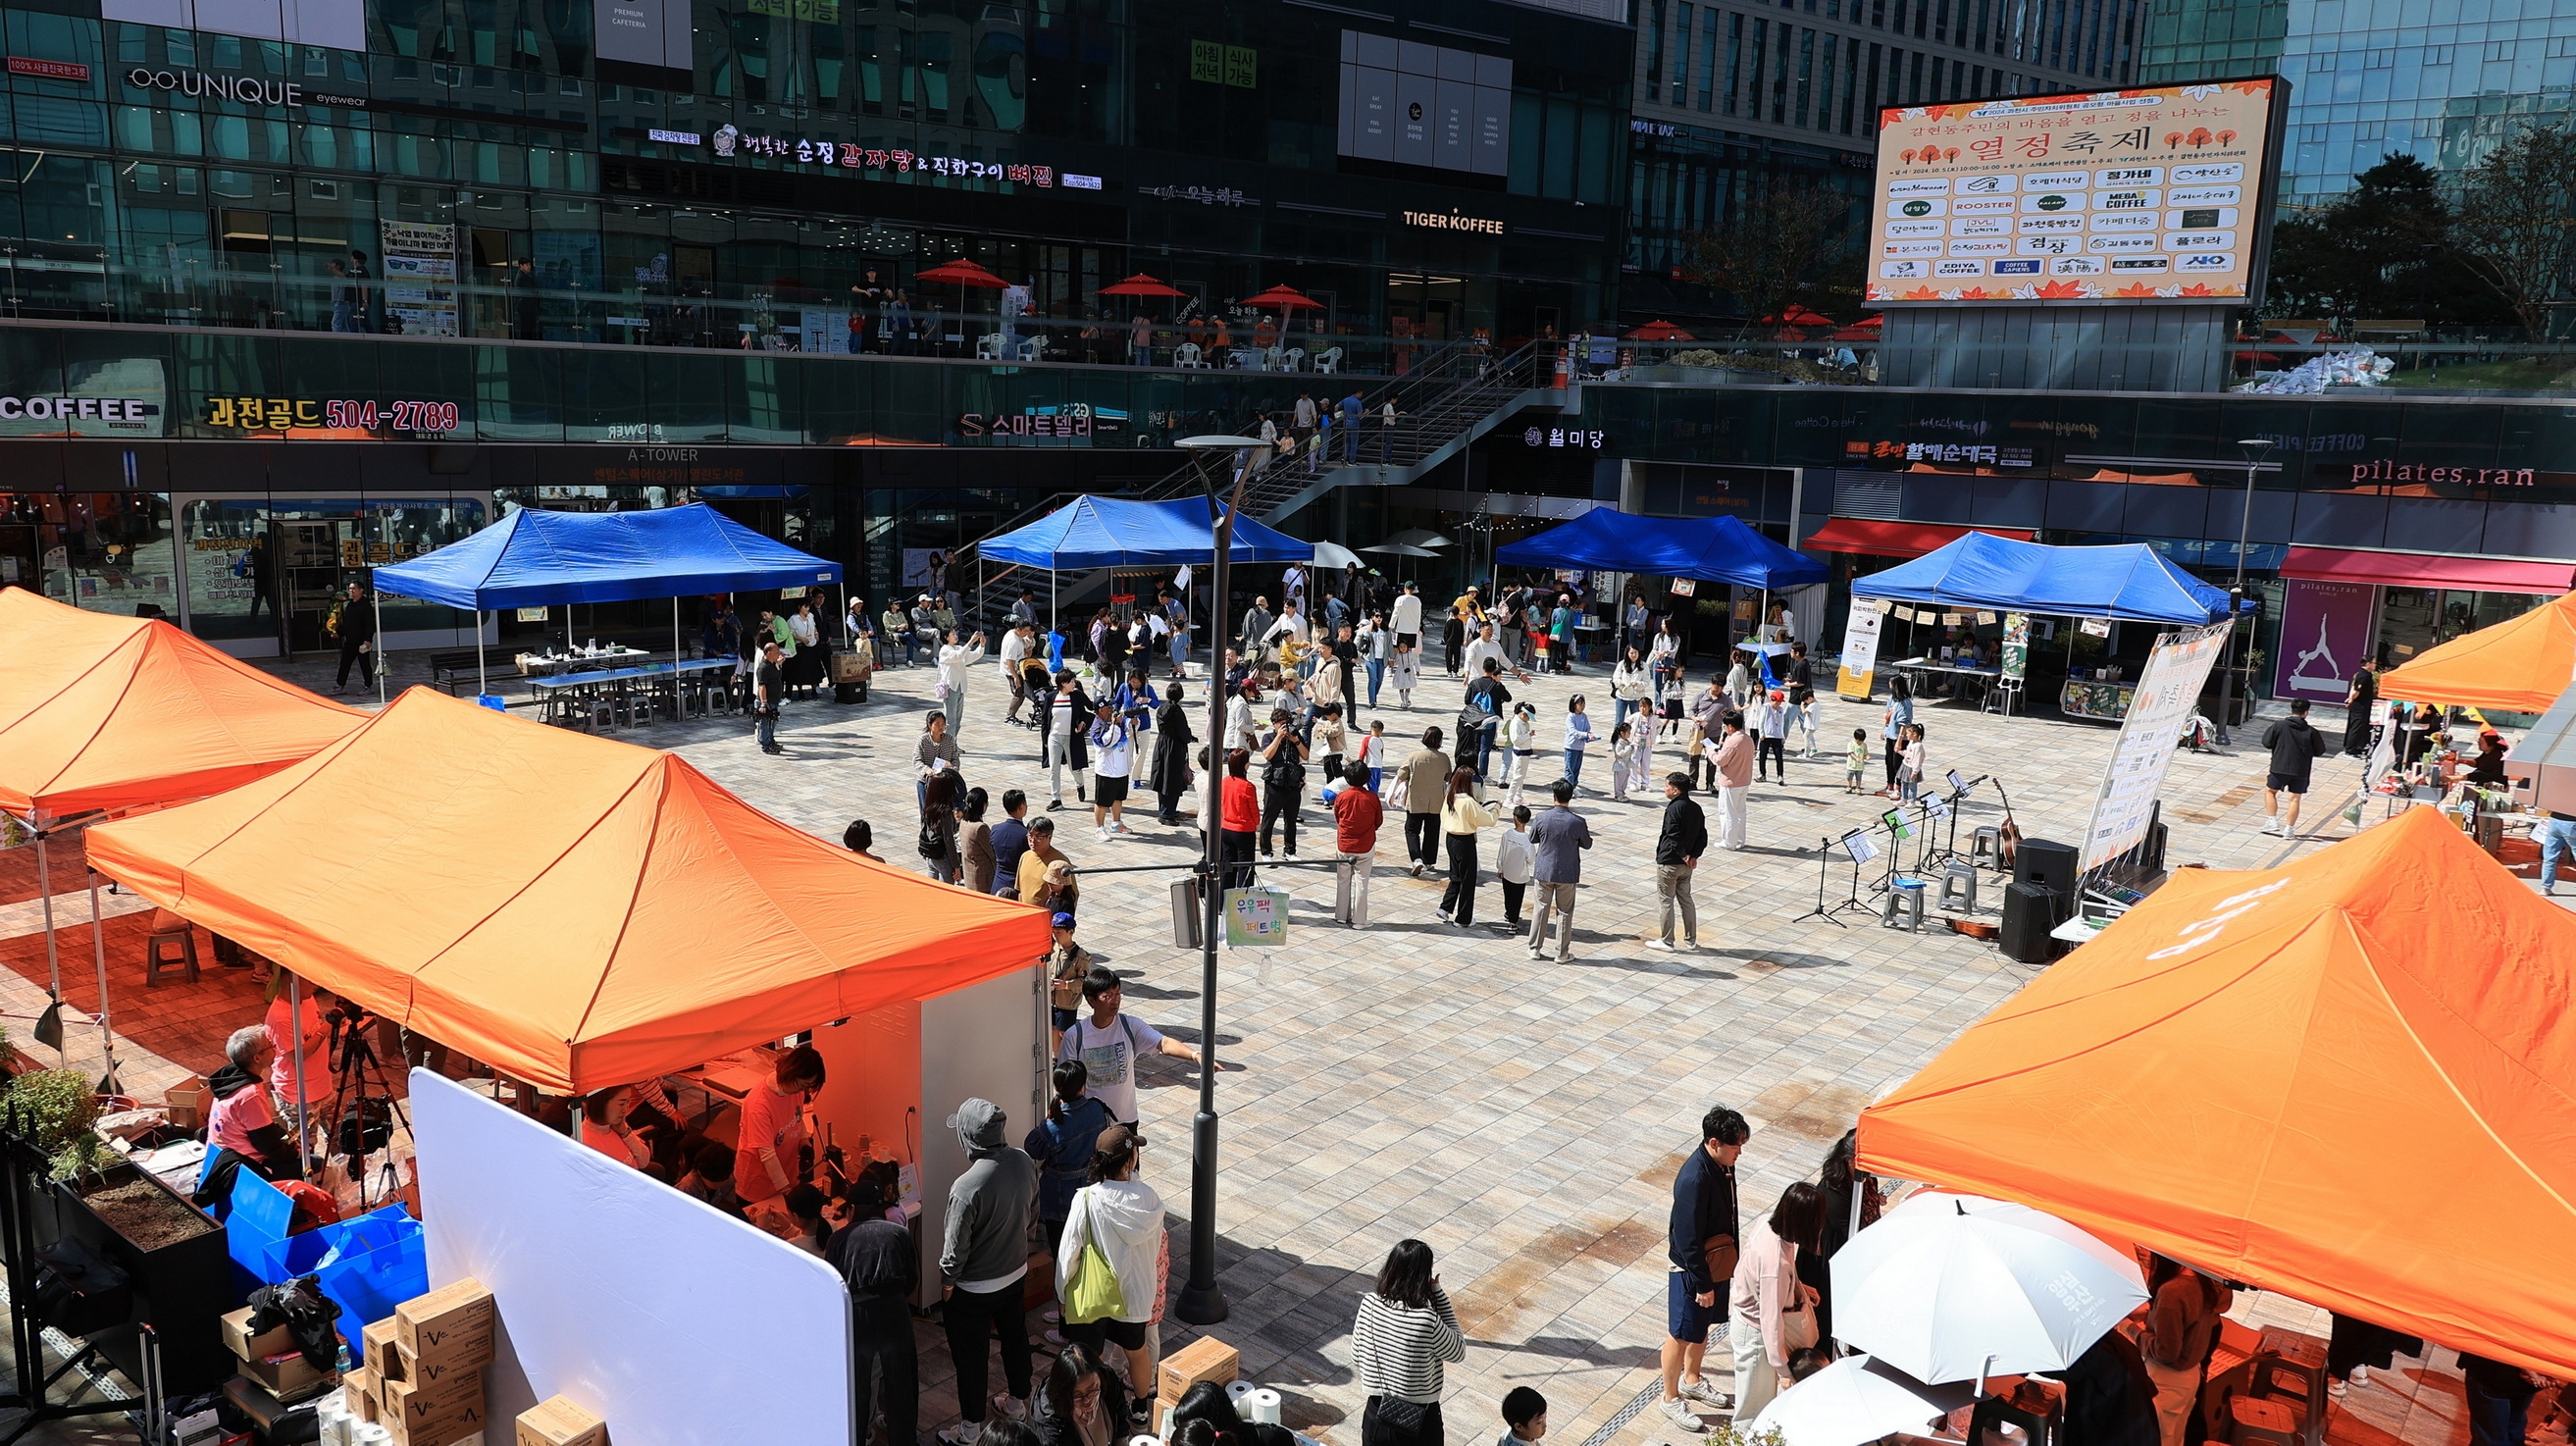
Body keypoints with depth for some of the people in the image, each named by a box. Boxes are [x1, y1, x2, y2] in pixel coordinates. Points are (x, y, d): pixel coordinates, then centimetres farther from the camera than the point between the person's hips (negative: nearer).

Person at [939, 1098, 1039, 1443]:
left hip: (975, 1287, -6)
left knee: (969, 1355, 14)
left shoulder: (967, 1188, -35)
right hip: (1015, 1271, 6)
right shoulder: (1025, 1164, -15)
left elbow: (955, 1249, -24)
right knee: (1014, 1335, 27)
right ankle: (1017, 1400, 48)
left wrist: (948, 1281, -5)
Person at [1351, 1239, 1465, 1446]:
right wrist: (1439, 1296, -12)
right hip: (1419, 1422, -4)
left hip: (1376, 1416, 4)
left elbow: (1356, 1361, -1)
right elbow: (1458, 1351, -7)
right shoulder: (1426, 1321, -27)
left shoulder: (1369, 1304, -12)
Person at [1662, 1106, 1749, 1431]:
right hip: (1692, 1269, -8)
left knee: (1704, 1325, 25)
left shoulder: (1723, 1164, -5)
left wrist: (1732, 1258, 19)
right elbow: (1688, 1240, -27)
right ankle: (1670, 1399, 26)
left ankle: (1692, 1381, 46)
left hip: (1716, 1262, 8)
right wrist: (1703, 1284, -20)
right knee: (1682, 1334, 9)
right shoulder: (1694, 1179, -33)